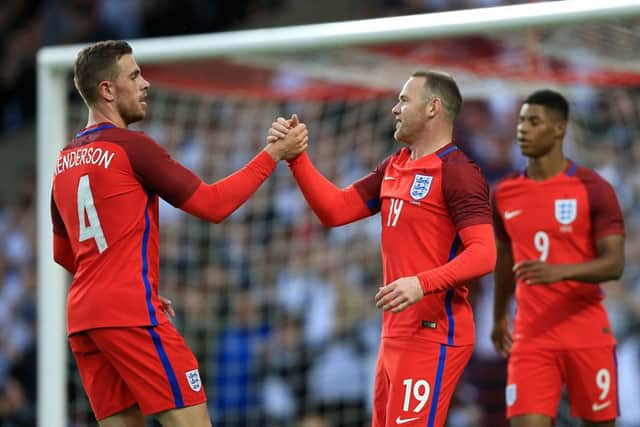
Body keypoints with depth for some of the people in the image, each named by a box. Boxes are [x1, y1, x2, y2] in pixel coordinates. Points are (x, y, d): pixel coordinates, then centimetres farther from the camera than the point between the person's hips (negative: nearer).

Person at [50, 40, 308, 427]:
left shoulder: (65, 161, 15)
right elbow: (212, 204, -8)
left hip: (83, 317, 8)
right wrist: (274, 154, 0)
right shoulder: (130, 146, -8)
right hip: (130, 315, -8)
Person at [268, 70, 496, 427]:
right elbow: (335, 210, 17)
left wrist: (423, 283, -32)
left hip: (433, 334, -9)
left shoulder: (456, 172, -11)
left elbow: (483, 254, -19)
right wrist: (296, 156, 8)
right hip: (397, 332, 9)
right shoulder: (394, 167, 16)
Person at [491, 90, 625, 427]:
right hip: (531, 337, 2)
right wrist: (499, 317, 31)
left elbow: (614, 264, -13)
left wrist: (560, 271, -29)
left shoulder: (592, 189, -6)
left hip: (588, 335, -2)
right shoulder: (504, 194, 7)